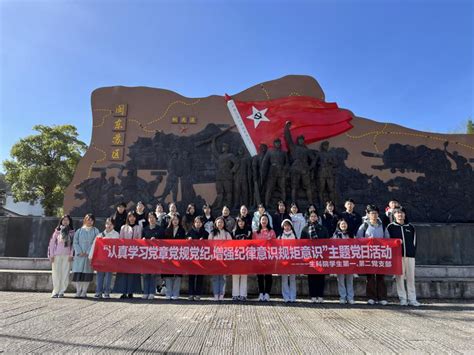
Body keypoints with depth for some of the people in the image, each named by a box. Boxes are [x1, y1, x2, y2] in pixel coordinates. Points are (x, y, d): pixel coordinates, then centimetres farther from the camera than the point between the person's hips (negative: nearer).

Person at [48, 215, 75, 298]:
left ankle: (61, 291, 6)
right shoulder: (57, 231, 8)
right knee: (56, 272, -2)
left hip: (67, 255, 0)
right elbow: (52, 243, 7)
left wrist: (71, 255, -3)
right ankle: (55, 291, 6)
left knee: (65, 273, -1)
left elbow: (73, 244, 5)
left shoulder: (71, 232, 8)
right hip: (57, 254, 0)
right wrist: (51, 255, 0)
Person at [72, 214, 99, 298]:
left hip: (90, 255, -1)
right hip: (79, 255, 1)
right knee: (78, 272, -3)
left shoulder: (95, 231, 9)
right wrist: (79, 252, -8)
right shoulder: (79, 231, 13)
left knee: (87, 272, -5)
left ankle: (84, 291, 2)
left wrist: (88, 252, -10)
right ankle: (78, 291, 7)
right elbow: (75, 242, 6)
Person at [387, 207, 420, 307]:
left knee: (411, 277, 3)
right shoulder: (391, 227, 5)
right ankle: (402, 298, 6)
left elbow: (414, 241, 12)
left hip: (410, 255, 2)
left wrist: (413, 253, 2)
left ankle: (412, 299, 10)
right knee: (399, 277, -1)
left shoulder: (411, 227, 13)